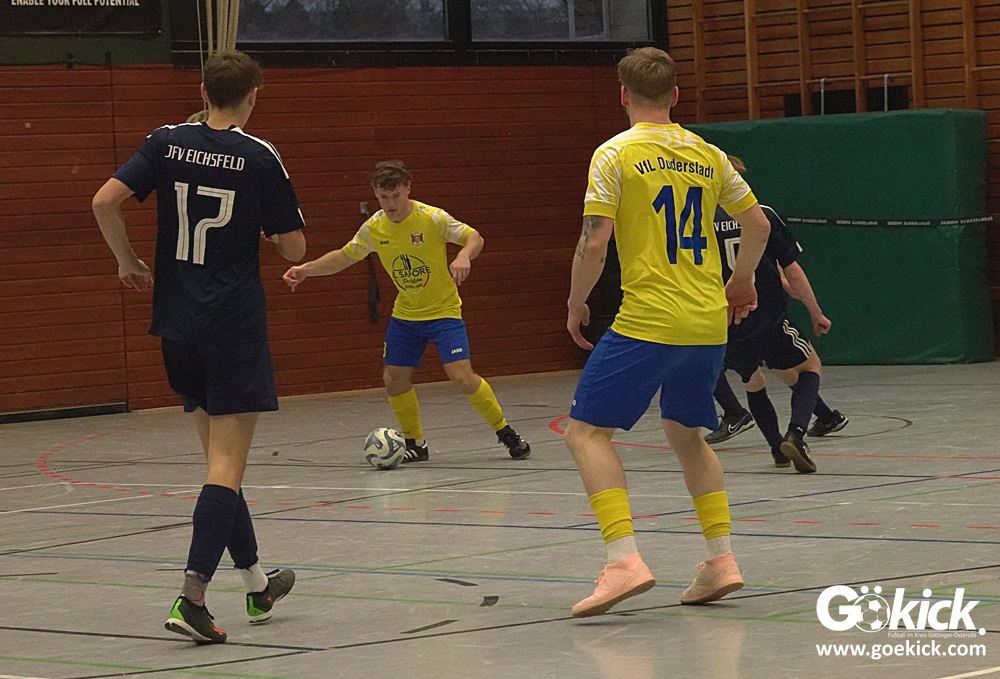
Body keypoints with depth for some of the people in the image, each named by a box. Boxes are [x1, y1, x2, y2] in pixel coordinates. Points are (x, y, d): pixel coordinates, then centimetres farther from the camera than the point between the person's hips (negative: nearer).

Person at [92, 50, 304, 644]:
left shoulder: (168, 143, 2)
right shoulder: (260, 157, -6)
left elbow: (105, 201, -7)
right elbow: (295, 248, -3)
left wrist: (128, 262, 9)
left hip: (178, 326, 5)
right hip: (236, 327, -5)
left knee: (219, 454, 16)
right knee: (227, 467, -5)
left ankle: (257, 584, 25)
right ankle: (192, 597, -16)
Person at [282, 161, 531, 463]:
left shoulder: (432, 218, -18)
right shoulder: (373, 228, -4)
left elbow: (474, 237, -14)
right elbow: (343, 257, 9)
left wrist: (464, 256, -36)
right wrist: (306, 269, -3)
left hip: (443, 310, -5)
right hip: (405, 314, 5)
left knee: (462, 377, -17)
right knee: (394, 379, 3)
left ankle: (506, 433, -1)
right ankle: (415, 443, 22)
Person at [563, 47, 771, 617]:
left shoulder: (616, 154, -5)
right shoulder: (707, 154, 11)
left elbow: (594, 246, -10)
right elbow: (758, 224, 15)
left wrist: (576, 304, 5)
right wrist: (742, 282, 31)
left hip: (647, 321, -6)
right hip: (709, 325, 6)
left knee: (588, 432, -1)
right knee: (686, 434, 22)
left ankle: (625, 560, -16)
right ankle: (721, 560, 13)